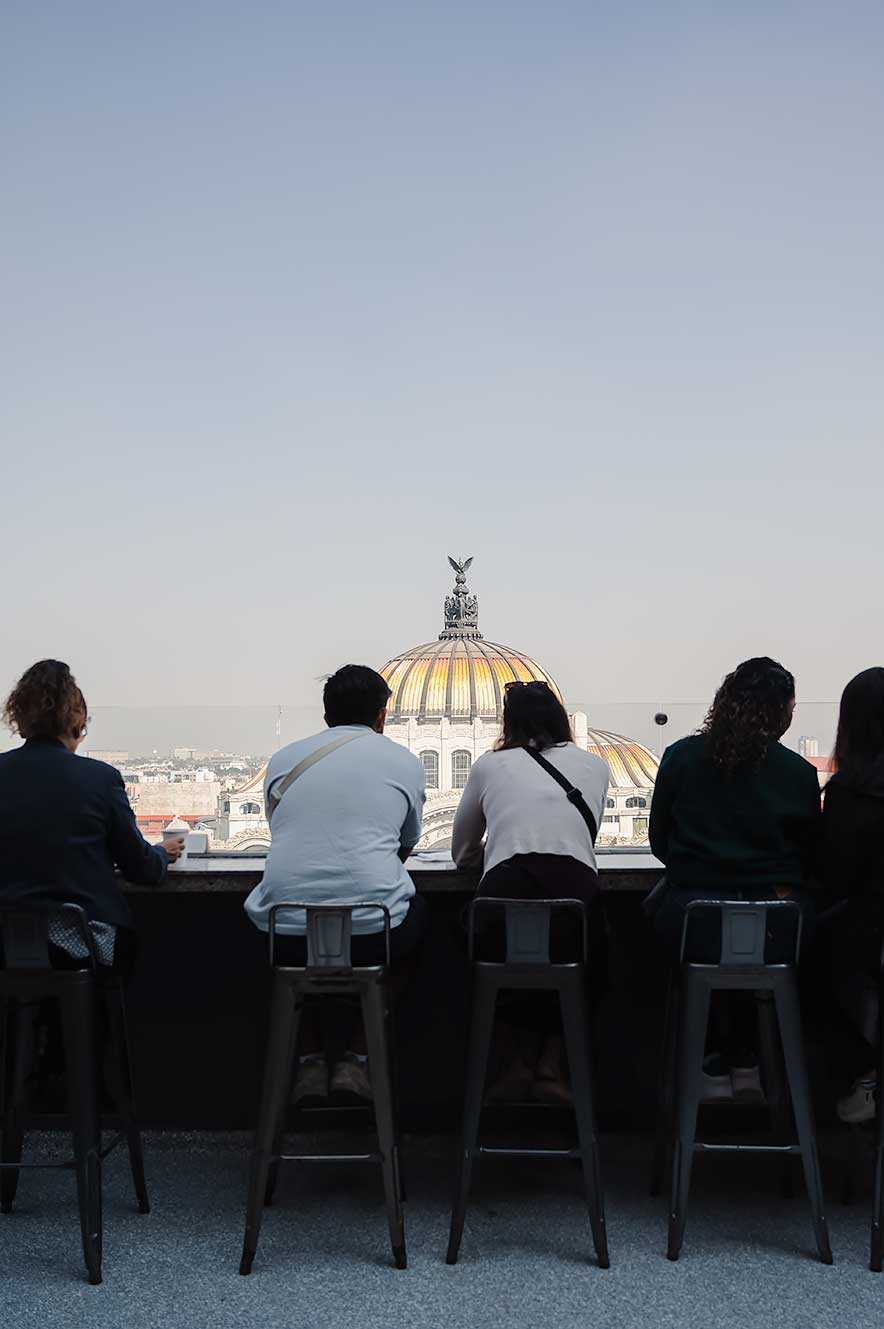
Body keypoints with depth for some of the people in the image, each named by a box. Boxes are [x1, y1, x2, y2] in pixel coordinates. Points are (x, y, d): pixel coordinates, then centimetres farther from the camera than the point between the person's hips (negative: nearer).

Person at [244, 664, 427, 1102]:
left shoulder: (283, 758, 13)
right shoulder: (404, 761, 10)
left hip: (287, 932, 2)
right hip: (373, 933, -2)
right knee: (414, 914, 31)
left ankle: (310, 1058, 26)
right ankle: (357, 1057, 21)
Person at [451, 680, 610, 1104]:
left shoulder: (489, 766, 19)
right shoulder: (593, 765, 22)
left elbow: (462, 853, 29)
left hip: (504, 894, 0)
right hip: (576, 890, 0)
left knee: (492, 956, 32)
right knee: (585, 959, 31)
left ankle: (516, 1061, 21)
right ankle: (551, 1065, 17)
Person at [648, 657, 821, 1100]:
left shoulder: (681, 757, 2)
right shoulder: (799, 774, 0)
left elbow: (659, 840, 11)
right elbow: (810, 860, 11)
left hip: (694, 927, 0)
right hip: (775, 931, 0)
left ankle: (731, 1060, 36)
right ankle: (741, 1059, 40)